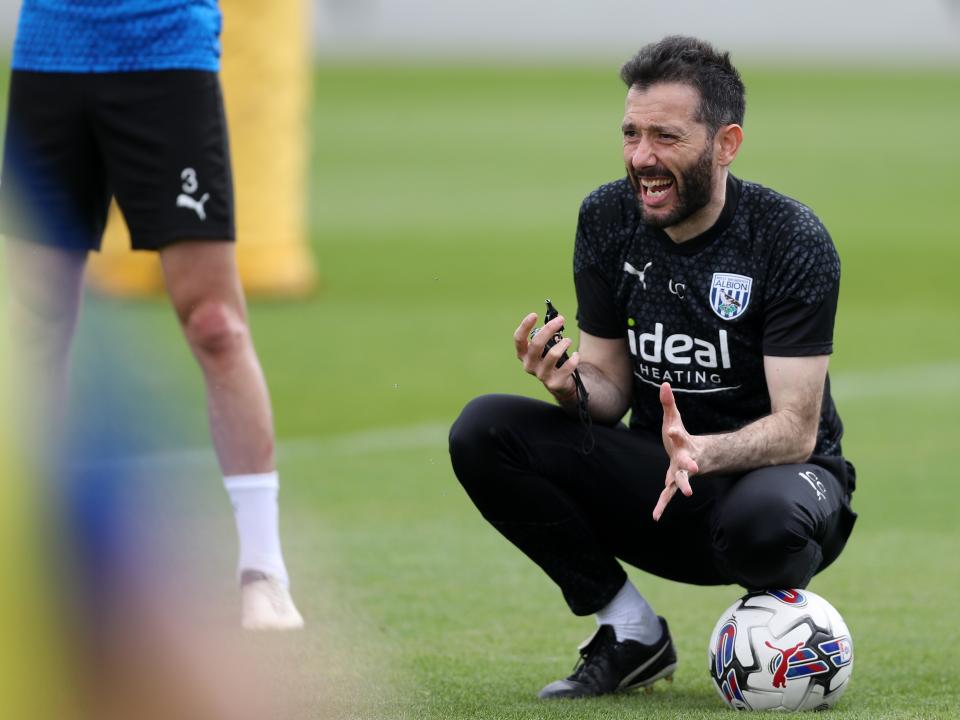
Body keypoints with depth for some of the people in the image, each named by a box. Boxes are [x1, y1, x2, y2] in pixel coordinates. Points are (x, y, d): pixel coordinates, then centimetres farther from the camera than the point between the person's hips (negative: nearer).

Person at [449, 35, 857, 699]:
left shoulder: (791, 239, -17)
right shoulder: (608, 219, -3)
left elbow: (795, 428, -20)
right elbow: (612, 388, 2)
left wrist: (702, 452, -41)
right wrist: (572, 387, -23)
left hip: (774, 471, -5)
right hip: (655, 472, 5)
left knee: (764, 520, -42)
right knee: (483, 431, -17)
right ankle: (631, 636, -6)